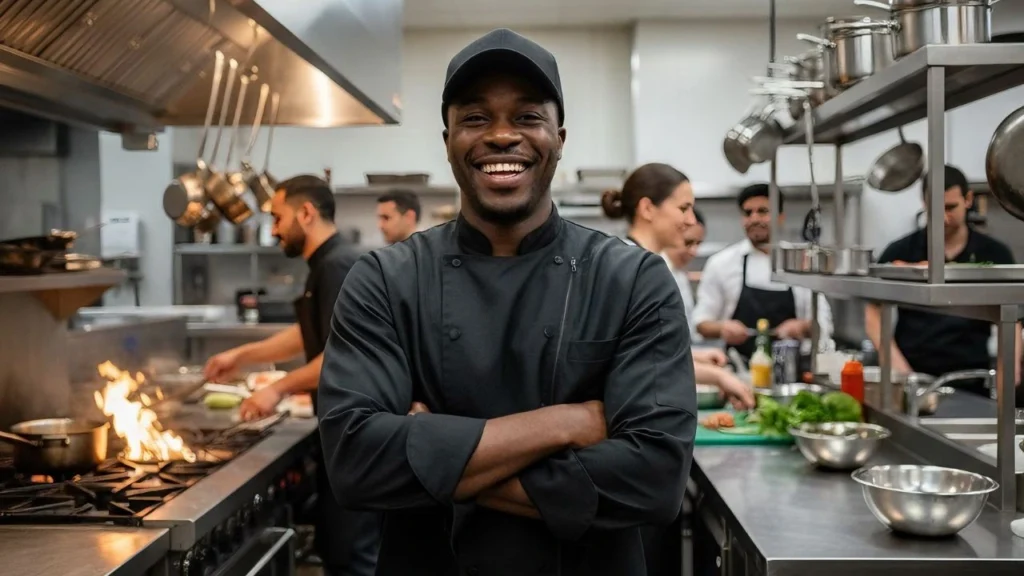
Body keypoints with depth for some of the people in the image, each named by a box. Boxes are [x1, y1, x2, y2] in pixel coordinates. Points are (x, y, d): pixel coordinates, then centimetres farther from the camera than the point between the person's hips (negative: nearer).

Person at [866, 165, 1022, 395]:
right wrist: (897, 365, -13)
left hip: (972, 383, 1)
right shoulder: (900, 254, -1)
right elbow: (874, 316, 0)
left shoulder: (994, 255, 3)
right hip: (913, 378, -1)